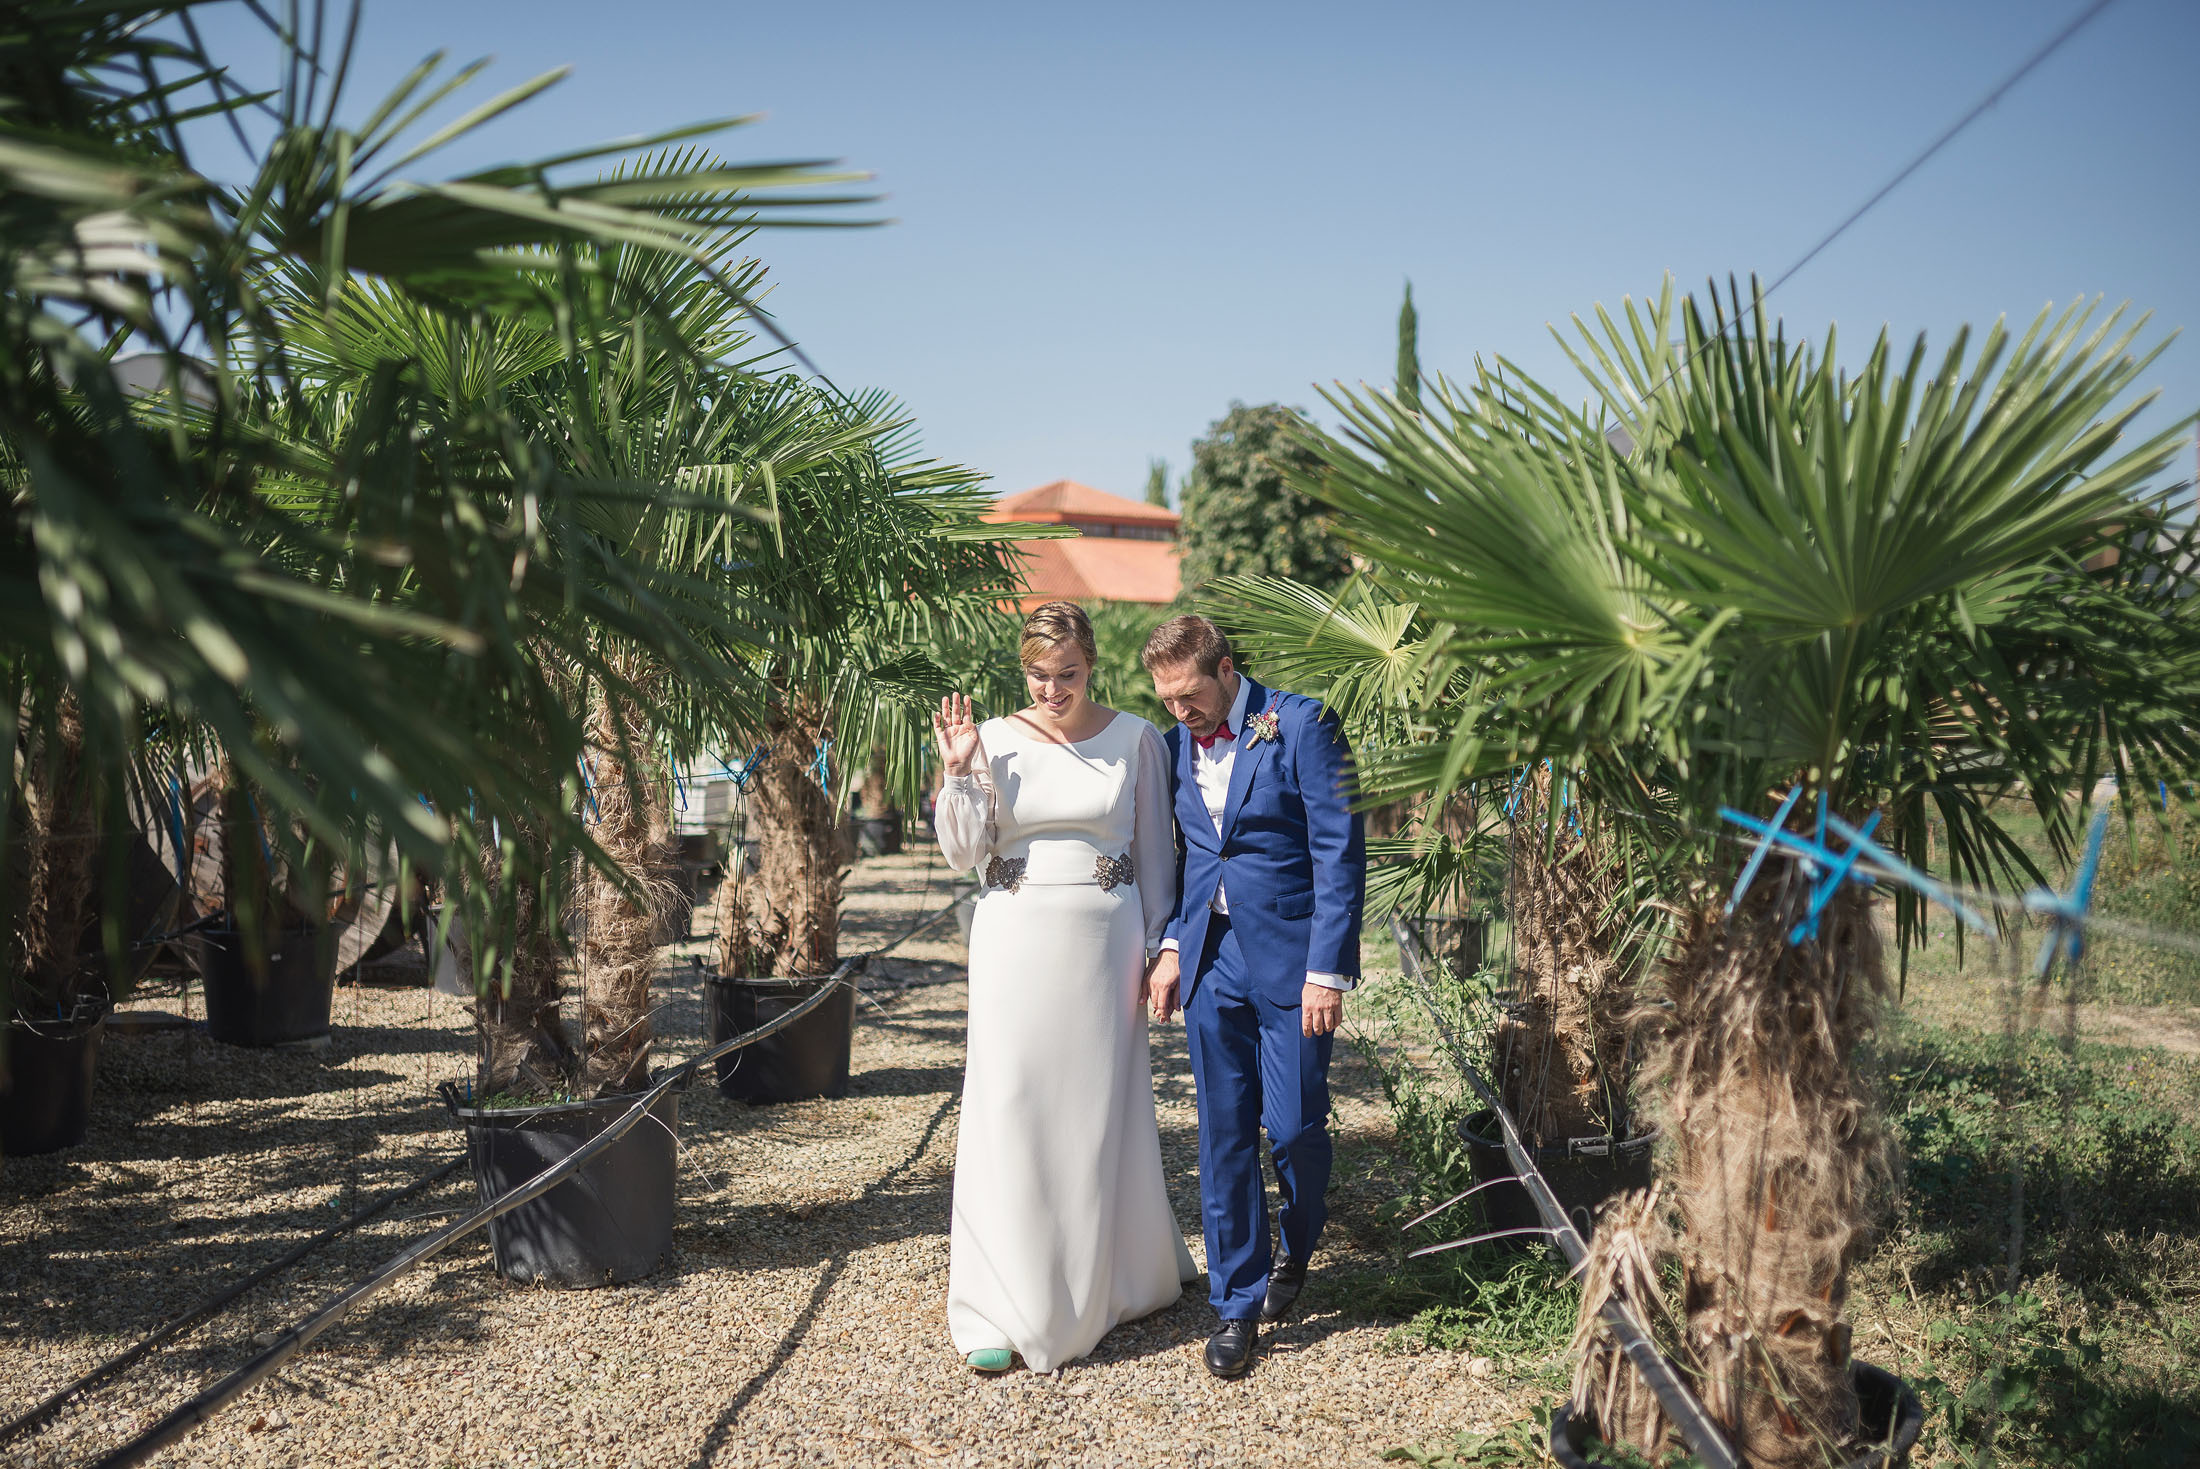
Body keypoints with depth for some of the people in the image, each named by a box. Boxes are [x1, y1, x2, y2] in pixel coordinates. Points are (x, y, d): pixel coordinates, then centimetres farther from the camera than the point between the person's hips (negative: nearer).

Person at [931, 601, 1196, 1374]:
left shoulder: (1135, 739, 2)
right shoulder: (994, 741, 2)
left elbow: (1155, 853, 6)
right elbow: (964, 851, 0)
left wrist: (1157, 950, 3)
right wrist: (959, 772, -11)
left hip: (1103, 942, 0)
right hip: (1017, 946, 0)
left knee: (1102, 1115, 7)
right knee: (1009, 1114, -1)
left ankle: (1112, 1281, 28)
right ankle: (1000, 1310, 7)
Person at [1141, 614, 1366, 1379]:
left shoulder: (1301, 725, -9)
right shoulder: (1177, 746, 8)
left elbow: (1340, 851, -11)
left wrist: (1327, 970, -15)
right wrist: (1172, 946, 6)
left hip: (1289, 956, -4)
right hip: (1212, 958, 5)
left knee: (1294, 1125, 1)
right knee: (1223, 1135, 5)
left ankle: (1296, 1249, 33)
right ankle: (1237, 1302, 17)